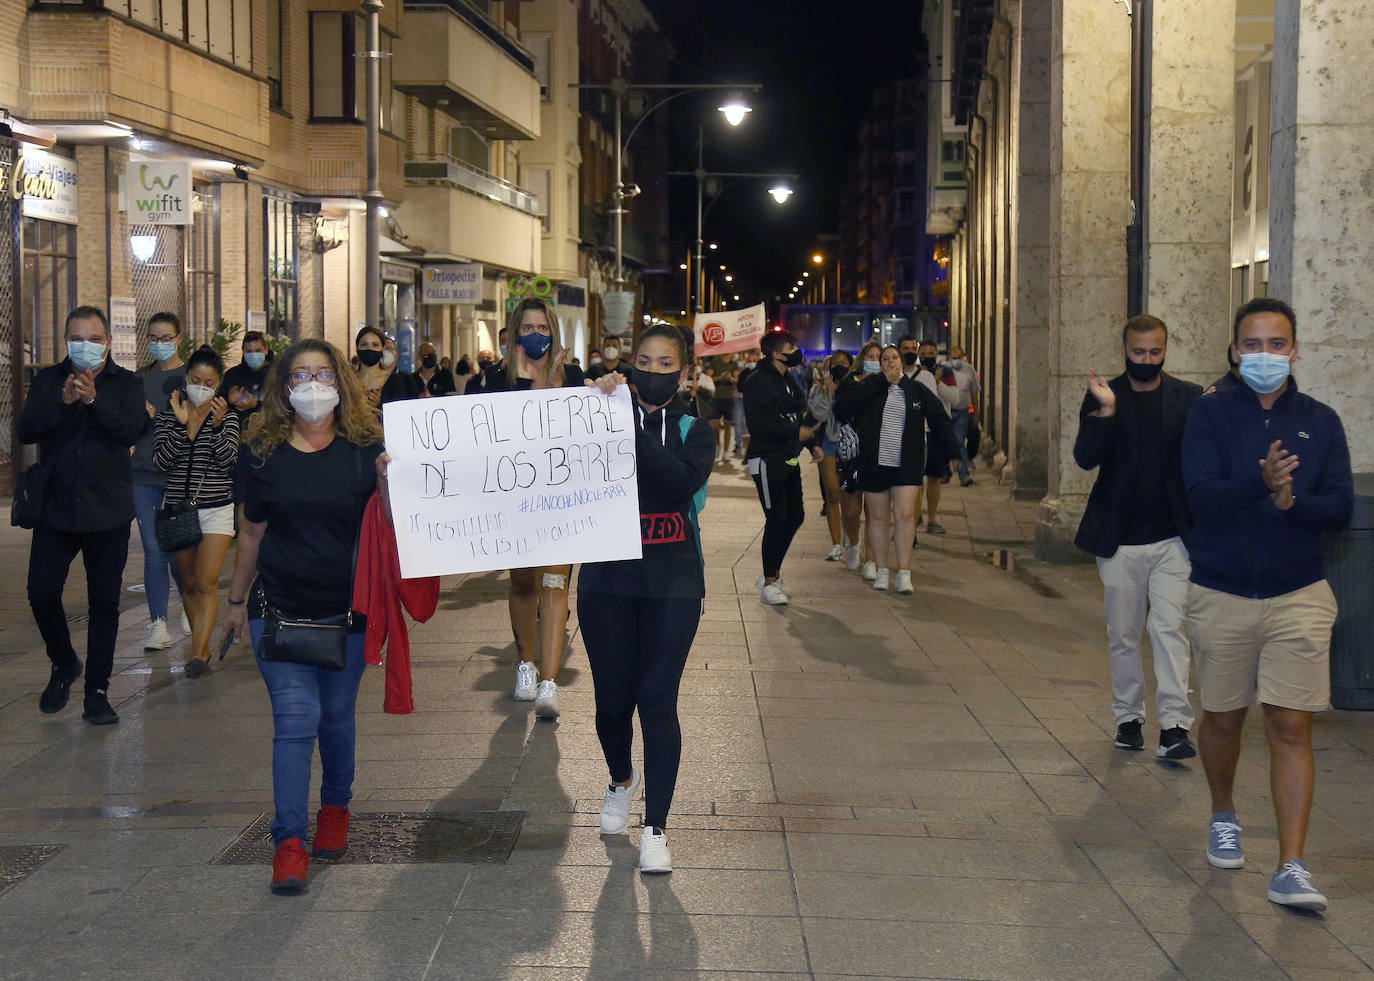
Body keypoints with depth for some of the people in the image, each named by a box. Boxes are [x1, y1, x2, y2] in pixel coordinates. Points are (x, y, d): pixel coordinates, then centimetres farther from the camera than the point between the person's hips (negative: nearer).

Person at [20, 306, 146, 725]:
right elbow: (24, 430, -6)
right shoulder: (48, 380, 7)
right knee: (41, 593, -4)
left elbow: (132, 430, -13)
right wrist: (63, 402, -19)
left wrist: (94, 399, -24)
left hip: (108, 513, -1)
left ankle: (97, 691, 14)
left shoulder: (126, 383, 3)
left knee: (104, 604, 4)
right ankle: (63, 665, 23)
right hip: (56, 510, 1)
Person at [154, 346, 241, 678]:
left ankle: (198, 653, -15)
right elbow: (162, 461, -7)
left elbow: (228, 461, -9)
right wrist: (184, 424, -16)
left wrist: (218, 425, -20)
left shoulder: (227, 416, 2)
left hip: (216, 507, -3)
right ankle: (203, 645, 23)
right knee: (188, 584, 10)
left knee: (206, 584, -12)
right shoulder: (167, 416, 5)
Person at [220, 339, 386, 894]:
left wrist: (390, 484, -21)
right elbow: (252, 534, 11)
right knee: (295, 719, -7)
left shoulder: (365, 451, -1)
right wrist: (237, 601, 16)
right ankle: (289, 841, -5)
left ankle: (335, 808, 36)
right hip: (280, 608, -1)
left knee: (336, 716, 12)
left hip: (349, 608, 1)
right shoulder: (261, 454, 2)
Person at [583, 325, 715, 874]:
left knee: (657, 700, -5)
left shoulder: (694, 431, 4)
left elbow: (684, 481, -17)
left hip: (671, 585, -1)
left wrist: (635, 431, -23)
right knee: (612, 699, 7)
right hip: (608, 581, 1)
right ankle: (621, 780, 39)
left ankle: (656, 828, 4)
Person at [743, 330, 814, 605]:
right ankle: (769, 583, 0)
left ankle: (771, 575, 22)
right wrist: (796, 431, -18)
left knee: (795, 515, 10)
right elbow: (758, 424, -20)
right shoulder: (759, 380, -12)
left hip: (789, 458, 9)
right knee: (777, 518, -9)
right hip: (767, 459, -9)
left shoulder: (788, 379, 16)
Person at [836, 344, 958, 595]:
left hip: (906, 467, 0)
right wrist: (883, 380, -11)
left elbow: (940, 421, 12)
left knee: (905, 516, -9)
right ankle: (882, 572, 15)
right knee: (878, 517, 6)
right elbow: (843, 405, -14)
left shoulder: (917, 391, 8)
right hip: (874, 464, 0)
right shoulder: (869, 389, 4)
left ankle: (904, 574, -6)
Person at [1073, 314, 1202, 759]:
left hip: (1172, 538, -1)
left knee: (1169, 628, -9)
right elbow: (1085, 457, -9)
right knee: (1122, 635, 9)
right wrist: (1105, 411, -23)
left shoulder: (1189, 397, 5)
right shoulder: (1102, 396, 2)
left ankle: (1174, 725, -10)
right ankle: (1128, 717, 23)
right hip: (1119, 539, 1)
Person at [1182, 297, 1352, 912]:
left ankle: (1290, 869, -5)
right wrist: (1259, 483, -32)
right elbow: (1201, 495, -14)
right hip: (1221, 595, 0)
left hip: (1299, 596, 0)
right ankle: (1223, 817, 40)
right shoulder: (1211, 414, 0)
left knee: (1292, 729, -6)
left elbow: (1341, 508, -1)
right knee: (1223, 719, 13)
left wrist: (1292, 501, -21)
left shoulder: (1321, 422, 5)